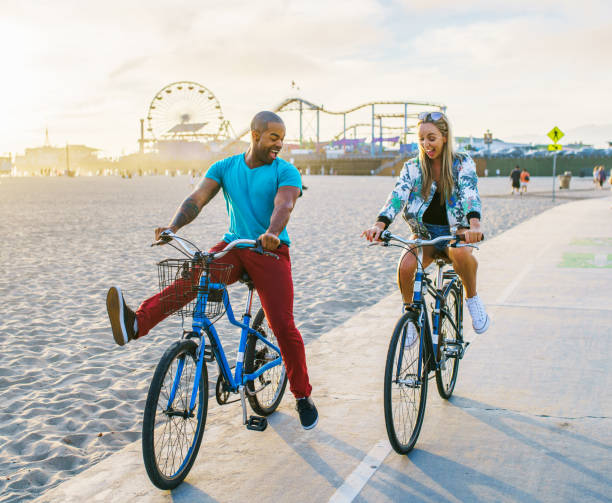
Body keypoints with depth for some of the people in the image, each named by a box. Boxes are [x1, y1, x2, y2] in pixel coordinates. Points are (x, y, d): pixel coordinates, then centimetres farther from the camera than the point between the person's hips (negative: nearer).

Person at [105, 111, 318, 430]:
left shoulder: (285, 171, -2)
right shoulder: (225, 168, 7)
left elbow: (284, 205, -21)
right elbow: (197, 199, -6)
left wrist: (272, 233, -44)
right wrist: (173, 226, -26)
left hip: (270, 252, -2)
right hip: (232, 247, 2)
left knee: (283, 326, -11)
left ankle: (303, 396, 9)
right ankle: (135, 325, -49)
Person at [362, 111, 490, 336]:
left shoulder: (463, 163, -5)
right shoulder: (412, 167, 0)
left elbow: (470, 193, -23)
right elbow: (398, 196, -15)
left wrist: (474, 224, -44)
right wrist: (380, 224, -36)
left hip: (455, 230, -2)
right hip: (425, 232, 2)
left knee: (461, 252, -38)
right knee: (405, 266, -29)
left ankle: (472, 297, -11)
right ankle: (409, 311, -1)